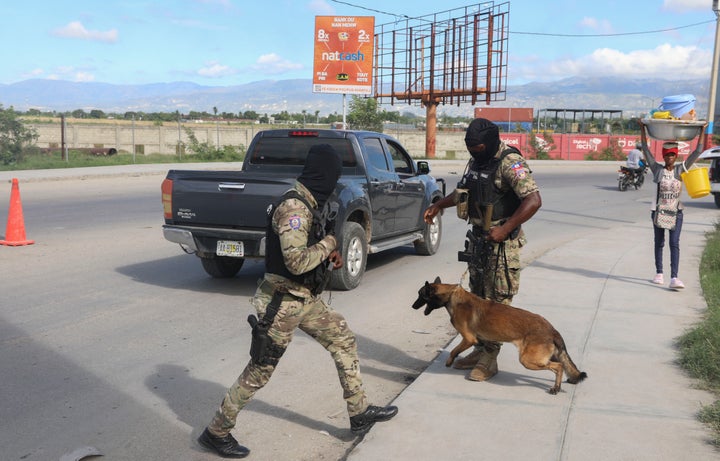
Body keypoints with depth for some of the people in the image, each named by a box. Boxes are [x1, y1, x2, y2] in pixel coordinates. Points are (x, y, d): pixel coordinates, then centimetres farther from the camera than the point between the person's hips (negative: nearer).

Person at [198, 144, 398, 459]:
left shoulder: (313, 202, 6)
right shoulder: (294, 206, -24)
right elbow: (296, 261, -31)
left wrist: (328, 254, 4)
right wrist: (330, 243, -15)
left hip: (307, 299, 9)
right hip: (282, 302, -9)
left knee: (344, 340, 13)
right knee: (260, 371, 2)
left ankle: (359, 412, 25)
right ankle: (216, 432, 18)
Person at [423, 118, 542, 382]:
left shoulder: (510, 163, -18)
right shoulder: (477, 161, 11)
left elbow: (533, 200, -27)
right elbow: (464, 190, 29)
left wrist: (505, 229, -29)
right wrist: (438, 205, 25)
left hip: (501, 241, -9)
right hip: (477, 238, 9)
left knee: (497, 300, -3)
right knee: (478, 296, 14)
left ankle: (490, 358, 5)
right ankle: (480, 348, 26)